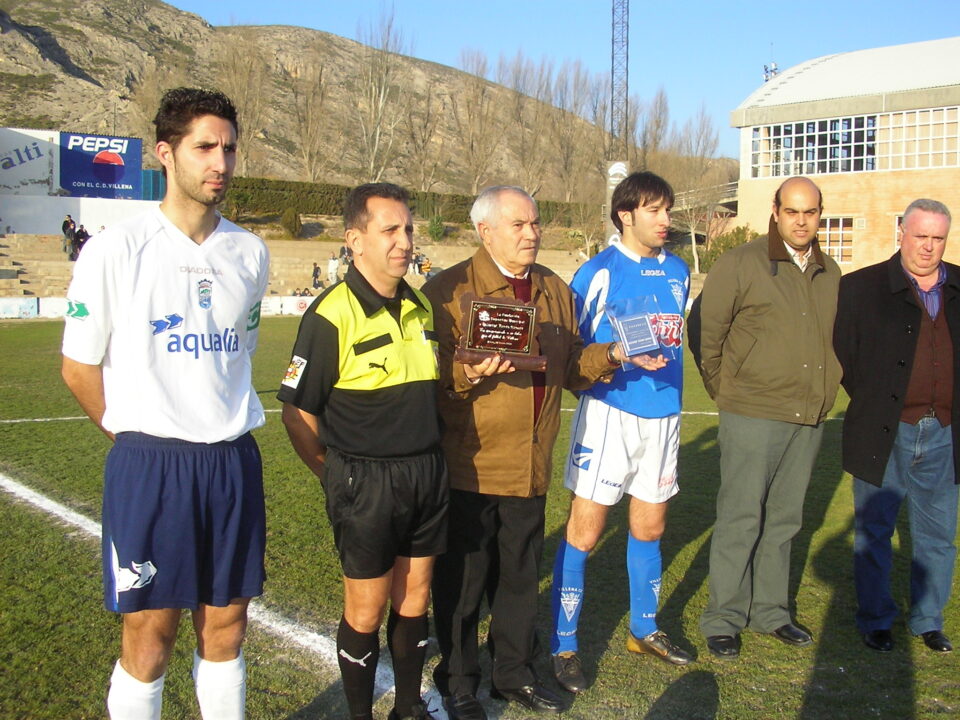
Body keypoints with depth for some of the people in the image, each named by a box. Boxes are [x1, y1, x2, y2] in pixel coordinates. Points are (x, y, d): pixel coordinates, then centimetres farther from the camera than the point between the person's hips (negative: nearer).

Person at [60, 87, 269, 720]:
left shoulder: (250, 252, 7)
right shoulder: (117, 249, -7)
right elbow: (80, 367, 0)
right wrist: (140, 440, 3)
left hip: (234, 460, 4)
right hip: (150, 463, -4)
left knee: (226, 625, 12)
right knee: (150, 632, 4)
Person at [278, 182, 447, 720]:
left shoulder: (422, 306, 7)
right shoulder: (332, 315, -15)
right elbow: (298, 411, -11)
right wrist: (336, 474, -3)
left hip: (428, 473, 6)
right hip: (365, 481, -6)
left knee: (415, 599, 16)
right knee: (367, 611, 7)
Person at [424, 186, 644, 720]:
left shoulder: (556, 290, 13)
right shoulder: (450, 290, -7)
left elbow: (570, 366, 15)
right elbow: (431, 372, -11)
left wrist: (611, 355, -2)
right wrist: (470, 373, -30)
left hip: (532, 465, 5)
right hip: (470, 466, -5)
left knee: (521, 575, 17)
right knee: (462, 580, 7)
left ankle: (515, 674, 35)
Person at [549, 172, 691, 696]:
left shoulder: (678, 272, 11)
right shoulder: (599, 273, -7)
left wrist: (662, 360, 11)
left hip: (663, 412, 6)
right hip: (609, 412, -6)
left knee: (649, 527, 17)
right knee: (584, 532, -2)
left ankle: (644, 629, 35)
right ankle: (563, 647, 10)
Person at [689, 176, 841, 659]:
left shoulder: (830, 273, 12)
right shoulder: (741, 264, -6)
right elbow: (704, 327, -3)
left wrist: (824, 390, 14)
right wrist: (723, 390, 0)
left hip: (809, 419, 6)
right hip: (753, 416, -5)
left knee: (784, 520, 14)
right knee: (740, 520, 0)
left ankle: (770, 611, 28)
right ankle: (723, 620, 12)